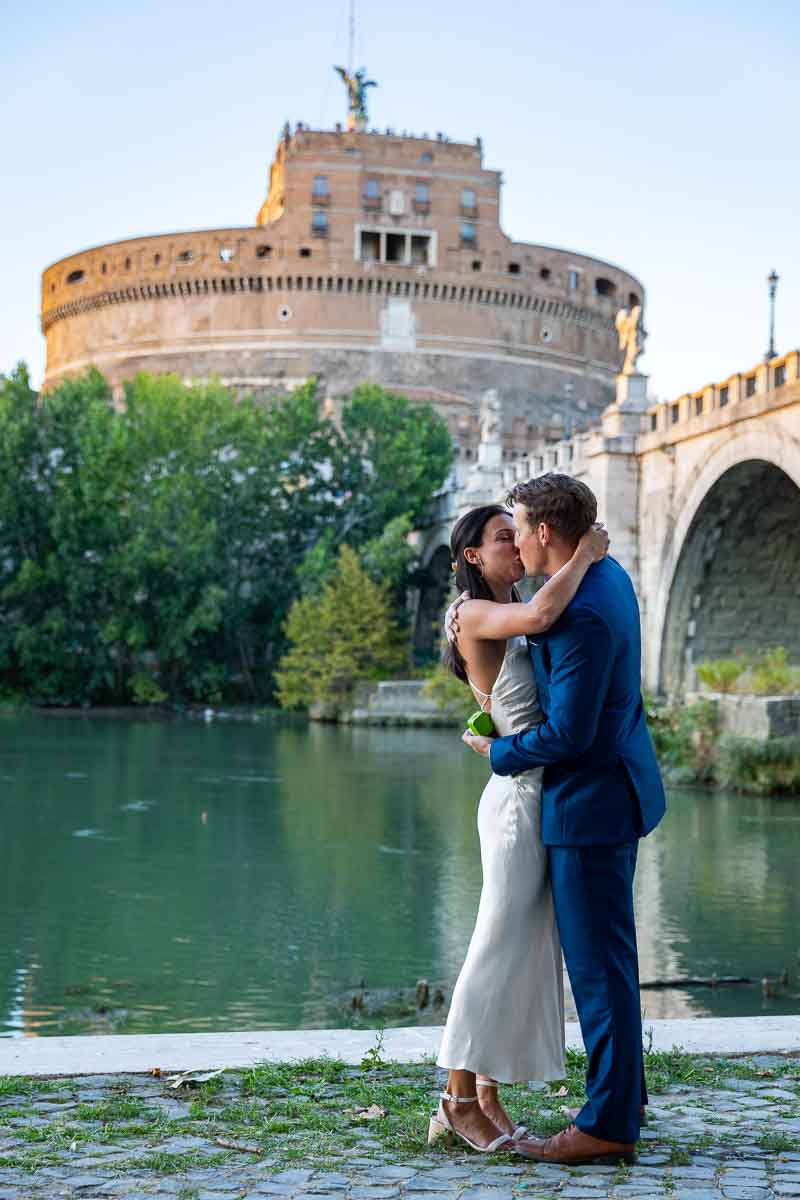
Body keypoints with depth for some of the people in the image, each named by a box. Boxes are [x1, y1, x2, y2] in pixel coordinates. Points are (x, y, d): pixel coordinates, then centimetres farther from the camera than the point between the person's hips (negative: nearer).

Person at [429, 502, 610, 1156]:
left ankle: (487, 1100, 16)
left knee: (531, 950, 9)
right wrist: (585, 552, -15)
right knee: (503, 945, -4)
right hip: (522, 793, -9)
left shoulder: (512, 622, 18)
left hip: (546, 797, 9)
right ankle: (459, 1100, 7)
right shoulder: (474, 615, -9)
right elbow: (540, 615, -28)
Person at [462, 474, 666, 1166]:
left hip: (590, 803, -10)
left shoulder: (582, 614, -24)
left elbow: (567, 733, -24)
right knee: (608, 956, 19)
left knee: (599, 963, -2)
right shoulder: (607, 575, 7)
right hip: (614, 792, 10)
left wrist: (498, 753, -7)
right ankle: (624, 1093, 31)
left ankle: (609, 1126, 6)